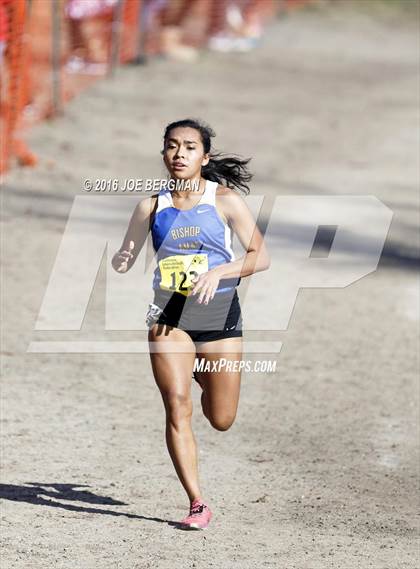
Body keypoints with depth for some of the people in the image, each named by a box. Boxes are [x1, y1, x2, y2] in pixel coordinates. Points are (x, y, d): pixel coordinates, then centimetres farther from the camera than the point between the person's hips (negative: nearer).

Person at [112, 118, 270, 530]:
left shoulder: (225, 200, -4)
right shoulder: (152, 206, 3)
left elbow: (261, 257, -7)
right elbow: (124, 259, 10)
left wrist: (219, 272, -22)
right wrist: (120, 261, -14)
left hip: (219, 312, -1)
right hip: (168, 314, 1)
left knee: (221, 420, 6)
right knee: (177, 408, -11)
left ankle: (205, 375, 42)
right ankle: (197, 504, -4)